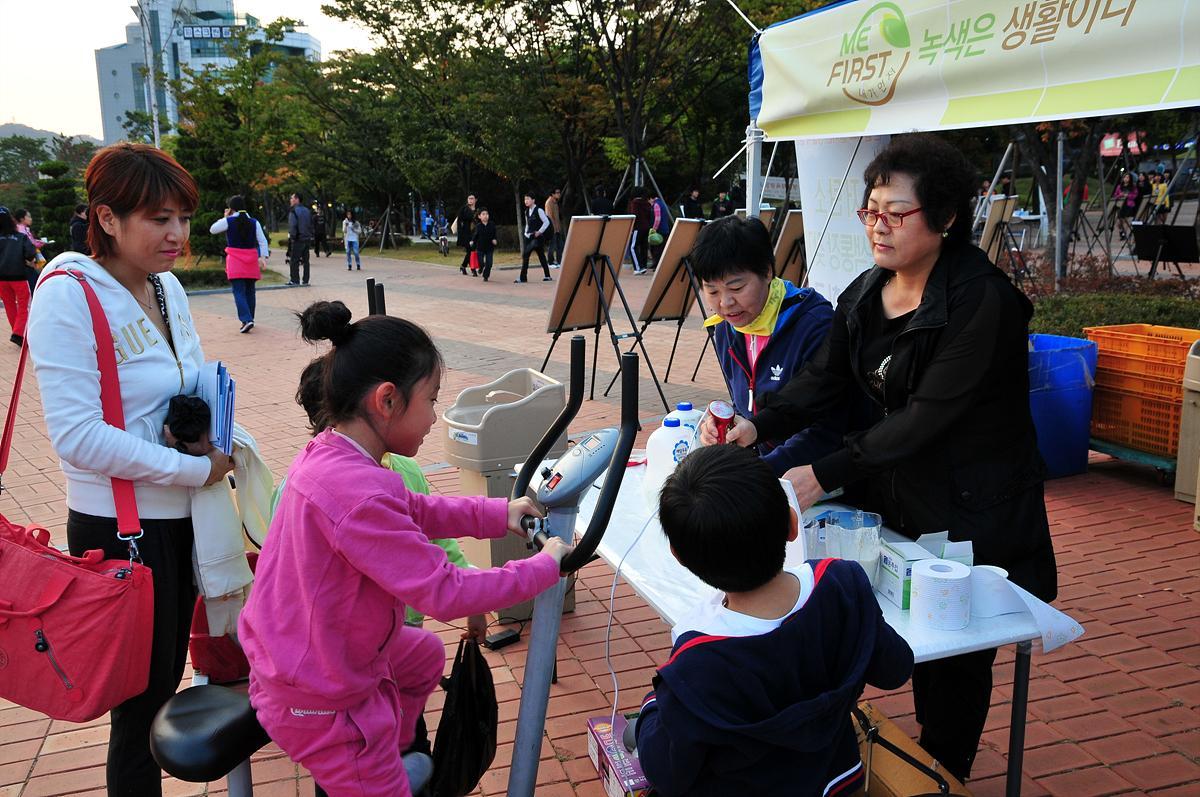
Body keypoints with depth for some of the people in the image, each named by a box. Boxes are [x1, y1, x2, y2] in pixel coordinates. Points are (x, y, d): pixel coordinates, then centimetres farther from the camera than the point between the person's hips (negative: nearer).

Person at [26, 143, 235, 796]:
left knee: (168, 683, 20)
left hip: (180, 517, 7)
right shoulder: (67, 297, -17)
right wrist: (195, 469, -18)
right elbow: (77, 437, -22)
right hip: (121, 528, -7)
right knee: (141, 705, 7)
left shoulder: (167, 287, 6)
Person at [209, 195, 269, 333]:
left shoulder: (228, 221, -5)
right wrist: (263, 256, -5)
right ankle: (249, 318, 24)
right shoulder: (254, 222, 3)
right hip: (251, 260, 3)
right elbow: (262, 241, -3)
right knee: (249, 291, 15)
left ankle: (246, 319, -21)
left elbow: (212, 230, 9)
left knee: (239, 292, -5)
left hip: (235, 259, -3)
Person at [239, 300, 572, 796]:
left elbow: (414, 511, 8)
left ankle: (395, 755, 46)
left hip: (297, 656, 10)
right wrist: (544, 568, -17)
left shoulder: (325, 454, -7)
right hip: (319, 704, -9)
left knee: (427, 657, 31)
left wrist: (499, 515, 3)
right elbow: (445, 595, -30)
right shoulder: (359, 496, -36)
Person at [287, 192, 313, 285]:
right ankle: (305, 280, 10)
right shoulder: (308, 211, 13)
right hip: (307, 239, 7)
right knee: (305, 261, 9)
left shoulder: (293, 211, -9)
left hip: (297, 239, -7)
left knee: (294, 260, -2)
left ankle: (295, 280, -4)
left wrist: (291, 236, -11)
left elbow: (292, 226, -17)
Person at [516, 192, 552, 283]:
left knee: (541, 256, -7)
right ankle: (523, 278, 1)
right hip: (529, 237, 7)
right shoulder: (526, 212, 12)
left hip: (538, 237, -7)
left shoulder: (539, 210, -9)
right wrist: (526, 233, 8)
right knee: (525, 255, 0)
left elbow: (546, 222, -12)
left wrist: (539, 232, -14)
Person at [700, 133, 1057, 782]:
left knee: (956, 650, 9)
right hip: (896, 498, 6)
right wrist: (758, 425, -18)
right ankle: (929, 750, 36)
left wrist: (827, 473, -27)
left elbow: (928, 415, -26)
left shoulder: (982, 301, -22)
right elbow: (823, 380, 0)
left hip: (972, 511, -6)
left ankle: (944, 771, 32)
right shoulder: (864, 296, 3)